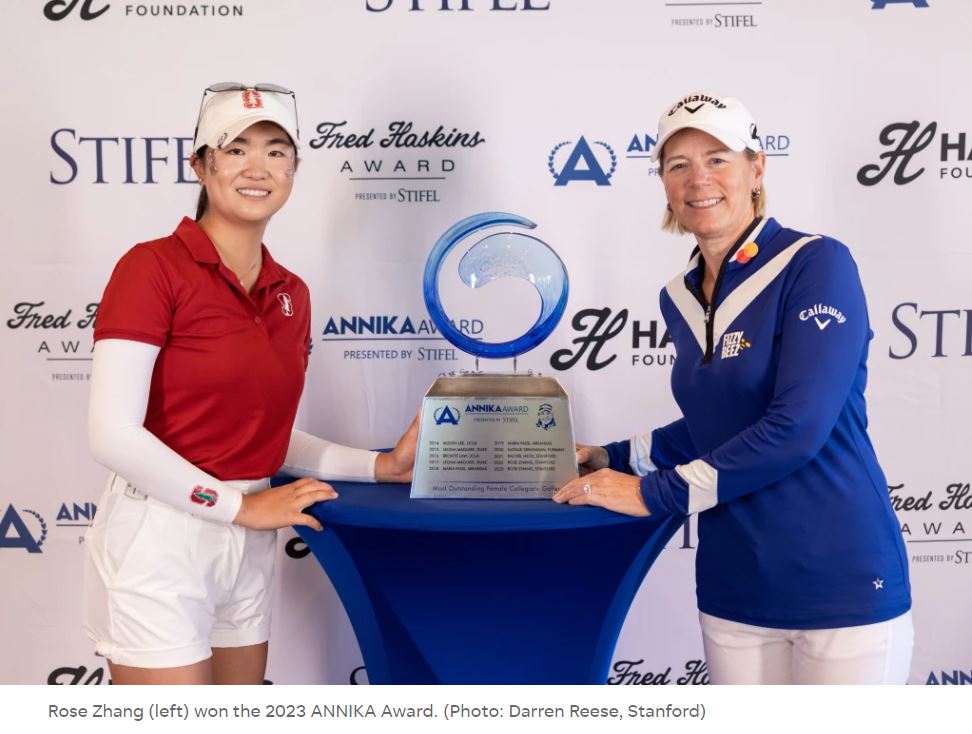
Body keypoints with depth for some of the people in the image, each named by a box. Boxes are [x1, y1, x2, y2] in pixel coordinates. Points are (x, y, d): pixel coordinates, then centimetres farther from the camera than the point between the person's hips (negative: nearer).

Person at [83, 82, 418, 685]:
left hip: (248, 550, 7)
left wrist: (382, 466, 3)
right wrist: (242, 506, -14)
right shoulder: (154, 266, -12)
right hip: (159, 543, -6)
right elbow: (114, 433, -18)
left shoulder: (292, 293, 7)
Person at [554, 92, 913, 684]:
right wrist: (614, 458, 12)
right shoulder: (680, 298, 7)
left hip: (842, 586, -5)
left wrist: (654, 492, -18)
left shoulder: (817, 264, -12)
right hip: (734, 591, 6)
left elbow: (797, 426, -21)